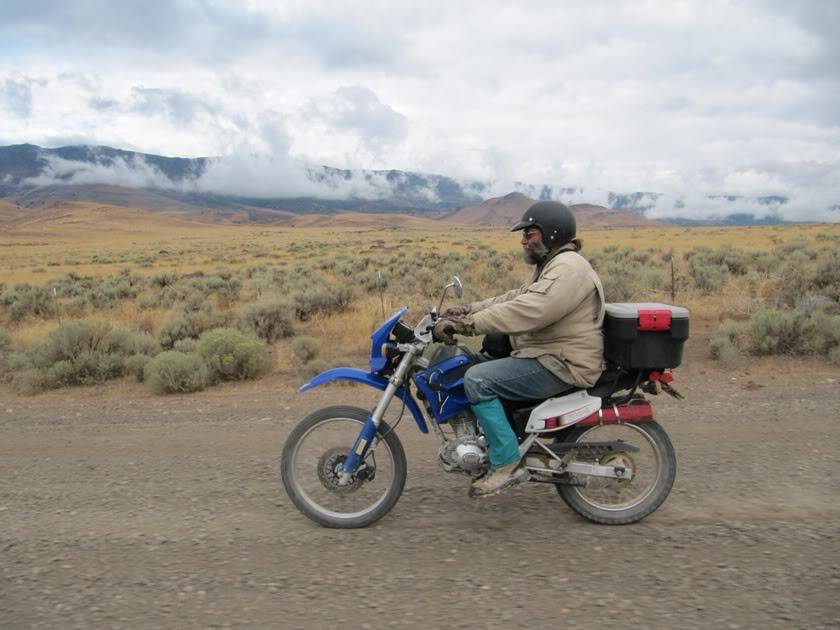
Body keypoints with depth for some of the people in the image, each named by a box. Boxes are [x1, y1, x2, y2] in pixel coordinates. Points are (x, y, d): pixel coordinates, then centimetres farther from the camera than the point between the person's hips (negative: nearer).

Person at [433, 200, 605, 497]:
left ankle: (506, 463, -14)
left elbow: (526, 311, -30)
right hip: (549, 355, 11)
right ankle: (484, 441, 23)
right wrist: (465, 311, 4)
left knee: (477, 380, -22)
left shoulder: (568, 267, -18)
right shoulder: (553, 265, 19)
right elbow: (515, 298, 15)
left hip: (562, 365, -11)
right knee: (478, 363, 17)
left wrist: (468, 324, -32)